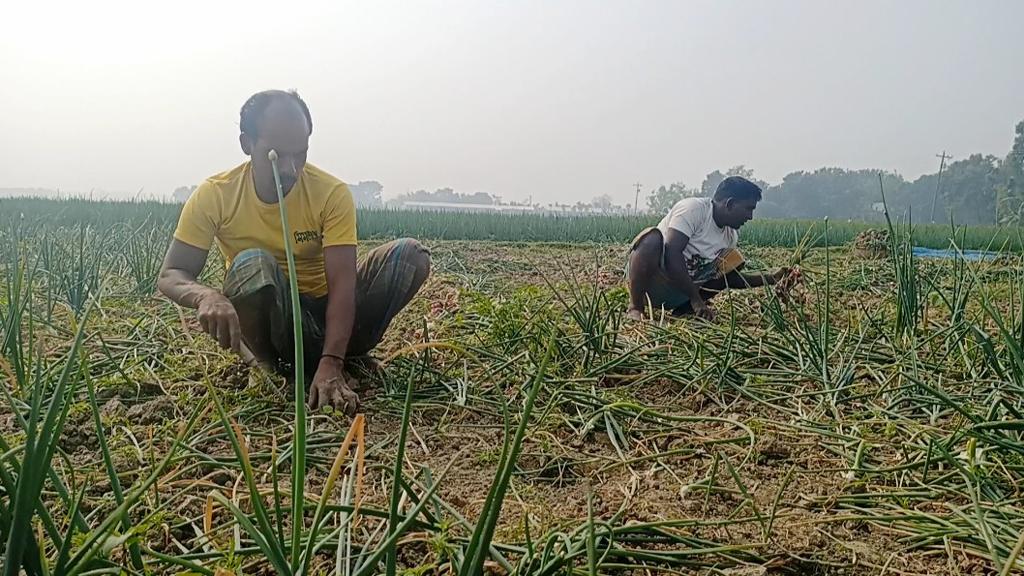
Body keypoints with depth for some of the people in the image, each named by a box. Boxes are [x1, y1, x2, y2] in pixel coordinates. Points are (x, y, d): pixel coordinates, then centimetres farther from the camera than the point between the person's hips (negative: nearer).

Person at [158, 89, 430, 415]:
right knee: (252, 263, -35)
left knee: (411, 255, -20)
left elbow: (341, 284, -24)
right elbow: (170, 276, -14)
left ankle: (338, 353, -9)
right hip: (266, 319, -1)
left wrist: (331, 363, -39)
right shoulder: (214, 196, -13)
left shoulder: (331, 193, -16)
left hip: (324, 313, 1)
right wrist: (206, 296, -40)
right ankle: (275, 366, -14)